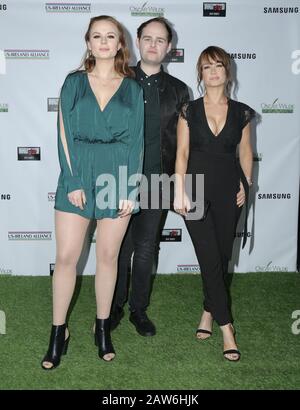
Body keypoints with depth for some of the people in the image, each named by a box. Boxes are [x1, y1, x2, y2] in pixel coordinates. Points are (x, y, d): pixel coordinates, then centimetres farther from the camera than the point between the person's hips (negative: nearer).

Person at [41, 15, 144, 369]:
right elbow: (64, 134, 1)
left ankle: (103, 327, 22)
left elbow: (136, 142, 3)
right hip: (77, 173, 0)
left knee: (108, 256, 7)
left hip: (118, 176, 0)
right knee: (66, 257, -1)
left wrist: (130, 190, -4)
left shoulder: (133, 89, 7)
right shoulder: (74, 83, 7)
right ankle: (58, 332, 13)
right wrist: (72, 181, -9)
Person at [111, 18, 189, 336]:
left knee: (145, 250, 9)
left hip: (156, 182, 1)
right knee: (120, 247, 7)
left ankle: (139, 309, 25)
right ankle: (115, 306, 25)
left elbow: (182, 140, 8)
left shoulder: (178, 90, 7)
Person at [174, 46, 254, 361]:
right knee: (209, 256, -5)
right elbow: (182, 152, -2)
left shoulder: (241, 112, 6)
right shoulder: (189, 110, 1)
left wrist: (246, 184, 3)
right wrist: (180, 192, -9)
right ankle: (225, 325, 3)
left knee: (222, 254, 7)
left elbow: (245, 152, 12)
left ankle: (209, 312, 27)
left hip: (228, 188, 2)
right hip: (197, 186, -2)